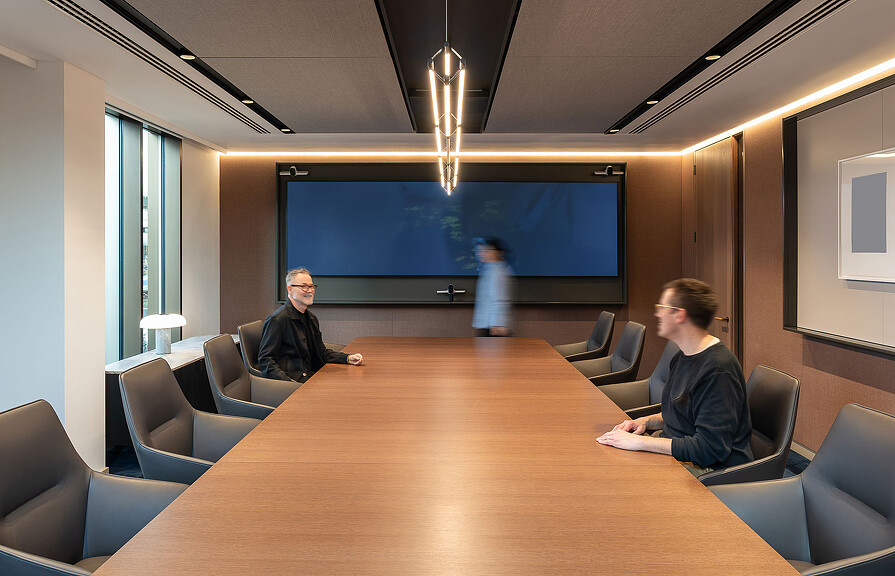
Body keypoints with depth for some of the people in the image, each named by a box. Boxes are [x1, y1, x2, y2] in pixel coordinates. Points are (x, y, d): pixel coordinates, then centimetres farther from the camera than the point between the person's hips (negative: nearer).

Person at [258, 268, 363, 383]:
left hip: (311, 375, 8)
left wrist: (348, 358, 7)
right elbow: (265, 359, -13)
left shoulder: (312, 318, 17)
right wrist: (288, 382, -27)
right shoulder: (277, 319, -10)